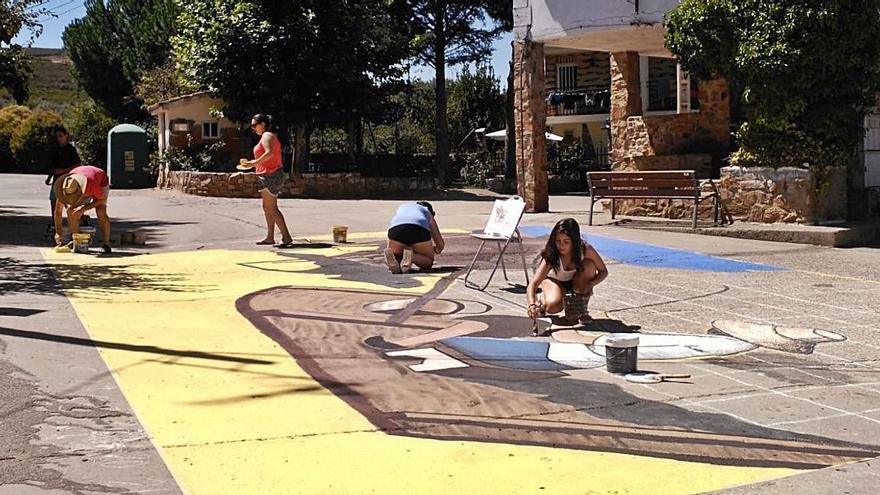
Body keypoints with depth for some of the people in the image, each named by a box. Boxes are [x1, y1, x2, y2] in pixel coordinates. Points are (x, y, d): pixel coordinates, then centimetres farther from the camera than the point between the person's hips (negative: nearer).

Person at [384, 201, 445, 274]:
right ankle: (410, 257, -15)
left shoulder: (402, 208, 44)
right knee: (428, 262, 18)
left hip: (397, 227, 2)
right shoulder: (428, 213, 37)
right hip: (419, 229, -2)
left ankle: (393, 257, -14)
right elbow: (440, 244, 36)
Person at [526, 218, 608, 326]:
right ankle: (542, 303, 5)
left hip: (576, 282, 3)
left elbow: (603, 271, -15)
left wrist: (591, 284, -36)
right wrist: (532, 304, -59)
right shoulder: (551, 256, -34)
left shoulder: (586, 249, -29)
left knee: (589, 265, -30)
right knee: (553, 305, -35)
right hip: (554, 280, -3)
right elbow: (533, 283, -39)